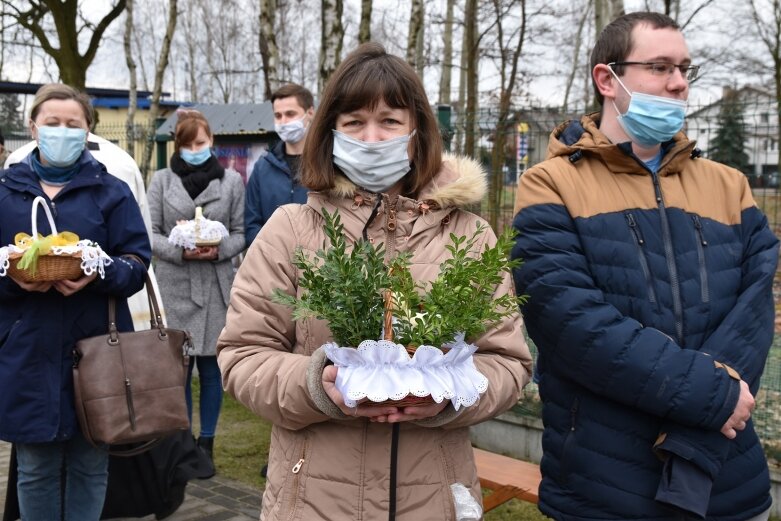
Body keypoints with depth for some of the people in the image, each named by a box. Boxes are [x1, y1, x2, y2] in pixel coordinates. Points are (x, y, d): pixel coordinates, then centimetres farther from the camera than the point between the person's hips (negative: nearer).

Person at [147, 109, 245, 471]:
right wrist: (179, 250, -14)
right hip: (174, 286, 0)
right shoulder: (161, 180, 7)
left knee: (210, 368, 6)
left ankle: (206, 442, 20)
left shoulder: (232, 180, 7)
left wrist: (219, 249, -14)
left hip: (216, 285, 0)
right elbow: (150, 234, 3)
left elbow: (240, 233, 6)